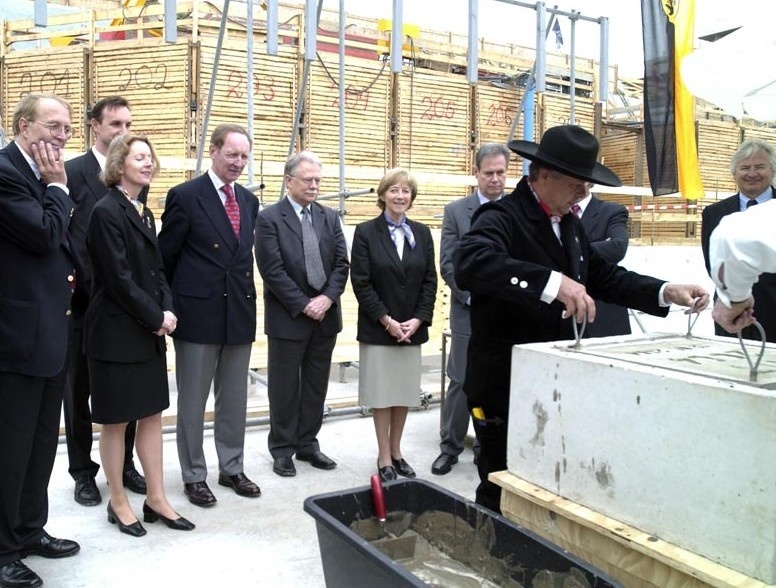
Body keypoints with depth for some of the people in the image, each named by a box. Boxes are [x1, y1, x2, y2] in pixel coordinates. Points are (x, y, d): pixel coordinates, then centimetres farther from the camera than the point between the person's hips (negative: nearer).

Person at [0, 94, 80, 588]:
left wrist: (68, 273, 5)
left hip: (52, 329, 9)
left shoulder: (45, 176, 14)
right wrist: (58, 187, -9)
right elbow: (44, 234, -21)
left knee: (43, 440, 18)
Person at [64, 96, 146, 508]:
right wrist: (85, 283, -14)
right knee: (79, 390, 9)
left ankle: (123, 464, 27)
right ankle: (83, 472, 22)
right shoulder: (72, 172, -5)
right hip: (84, 300, -4)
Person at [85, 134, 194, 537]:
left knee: (152, 414, 11)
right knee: (115, 420, 5)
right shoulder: (106, 211, -12)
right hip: (117, 332, -8)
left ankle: (156, 499, 21)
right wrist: (156, 316, -12)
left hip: (149, 331, 8)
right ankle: (118, 502, 20)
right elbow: (119, 278, -18)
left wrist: (166, 311, -4)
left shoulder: (144, 213, 12)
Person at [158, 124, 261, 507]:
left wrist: (245, 292, 11)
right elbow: (165, 257, -4)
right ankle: (194, 475, 21)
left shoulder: (249, 201, 11)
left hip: (240, 313, 6)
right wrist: (173, 306, -1)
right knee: (193, 401, 7)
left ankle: (232, 468, 28)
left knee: (234, 400, 14)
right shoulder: (185, 196, -7)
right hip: (198, 314, -5)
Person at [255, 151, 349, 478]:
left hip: (325, 315, 5)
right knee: (285, 387, 6)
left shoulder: (330, 217, 10)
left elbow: (341, 263, 4)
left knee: (316, 385, 12)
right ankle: (282, 449, 20)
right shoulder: (269, 218, -6)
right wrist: (304, 304, -16)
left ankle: (307, 444, 26)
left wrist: (327, 298, -11)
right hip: (288, 317, -5)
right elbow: (272, 270, -14)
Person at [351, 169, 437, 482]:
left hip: (412, 328, 4)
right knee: (382, 393, 3)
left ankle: (396, 452, 24)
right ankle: (384, 457, 15)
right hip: (377, 328, -3)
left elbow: (430, 281, 5)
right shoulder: (366, 232, -4)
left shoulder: (422, 233, 7)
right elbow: (360, 282, -9)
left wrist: (418, 319, -8)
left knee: (405, 392, 10)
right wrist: (386, 320, -14)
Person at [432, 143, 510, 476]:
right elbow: (448, 264, -3)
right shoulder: (456, 211, 3)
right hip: (469, 312, -1)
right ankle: (450, 448, 17)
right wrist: (473, 296, -13)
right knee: (461, 384, 2)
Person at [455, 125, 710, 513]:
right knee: (503, 496, 5)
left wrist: (667, 292, 3)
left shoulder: (570, 224, 11)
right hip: (505, 390, -8)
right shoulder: (501, 217, -17)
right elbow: (470, 262, -37)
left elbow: (603, 276, 17)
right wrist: (551, 282, -46)